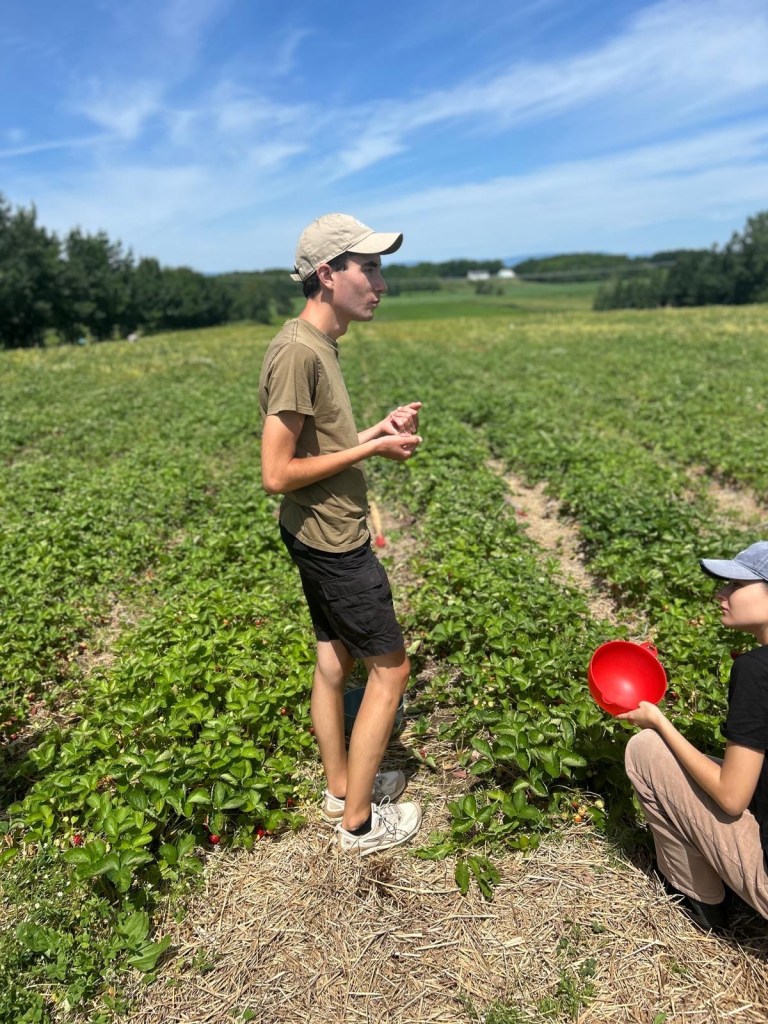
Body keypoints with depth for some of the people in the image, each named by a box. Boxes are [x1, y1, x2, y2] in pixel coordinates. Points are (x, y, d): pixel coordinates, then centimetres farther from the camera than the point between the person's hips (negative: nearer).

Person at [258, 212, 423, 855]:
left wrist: (380, 429, 2)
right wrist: (371, 449, -18)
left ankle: (341, 787, 38)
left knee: (334, 660, 19)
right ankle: (360, 820, 20)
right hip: (333, 542, -10)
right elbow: (278, 474, -23)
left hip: (327, 537, 10)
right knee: (390, 668, 3)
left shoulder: (320, 345, 9)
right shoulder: (298, 353, -22)